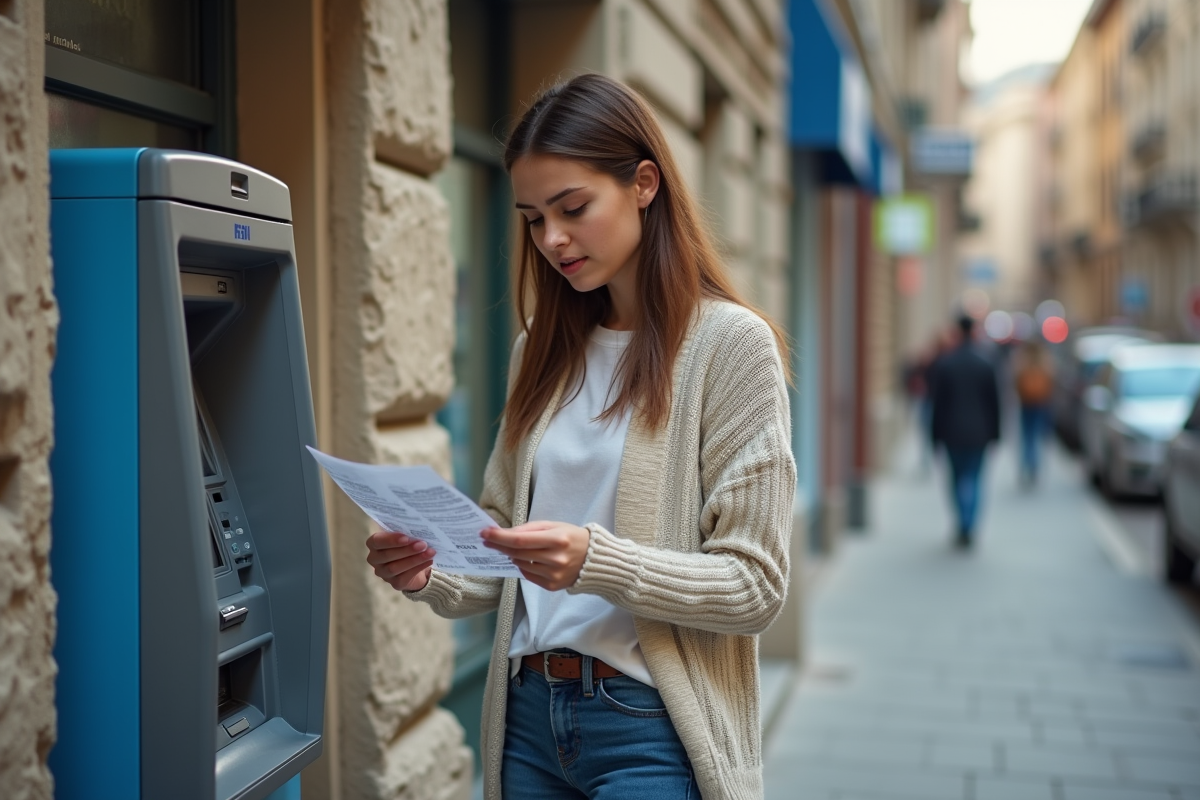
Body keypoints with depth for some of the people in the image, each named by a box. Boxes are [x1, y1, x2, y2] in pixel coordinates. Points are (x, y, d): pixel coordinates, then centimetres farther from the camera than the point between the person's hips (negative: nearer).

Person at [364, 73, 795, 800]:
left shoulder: (730, 344, -9)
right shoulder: (543, 351, 9)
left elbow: (755, 585, -12)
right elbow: (505, 535, 12)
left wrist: (597, 561, -25)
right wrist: (431, 577, -8)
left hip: (651, 727, -5)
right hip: (529, 713, 5)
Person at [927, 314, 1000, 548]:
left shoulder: (942, 364, -7)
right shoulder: (986, 366, -5)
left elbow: (936, 403, -5)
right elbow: (994, 403, -1)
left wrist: (936, 434, 2)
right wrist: (994, 433, 8)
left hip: (952, 432, 0)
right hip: (978, 432, 0)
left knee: (957, 477, 12)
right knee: (974, 479, 8)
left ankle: (962, 526, 6)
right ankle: (968, 529, 4)